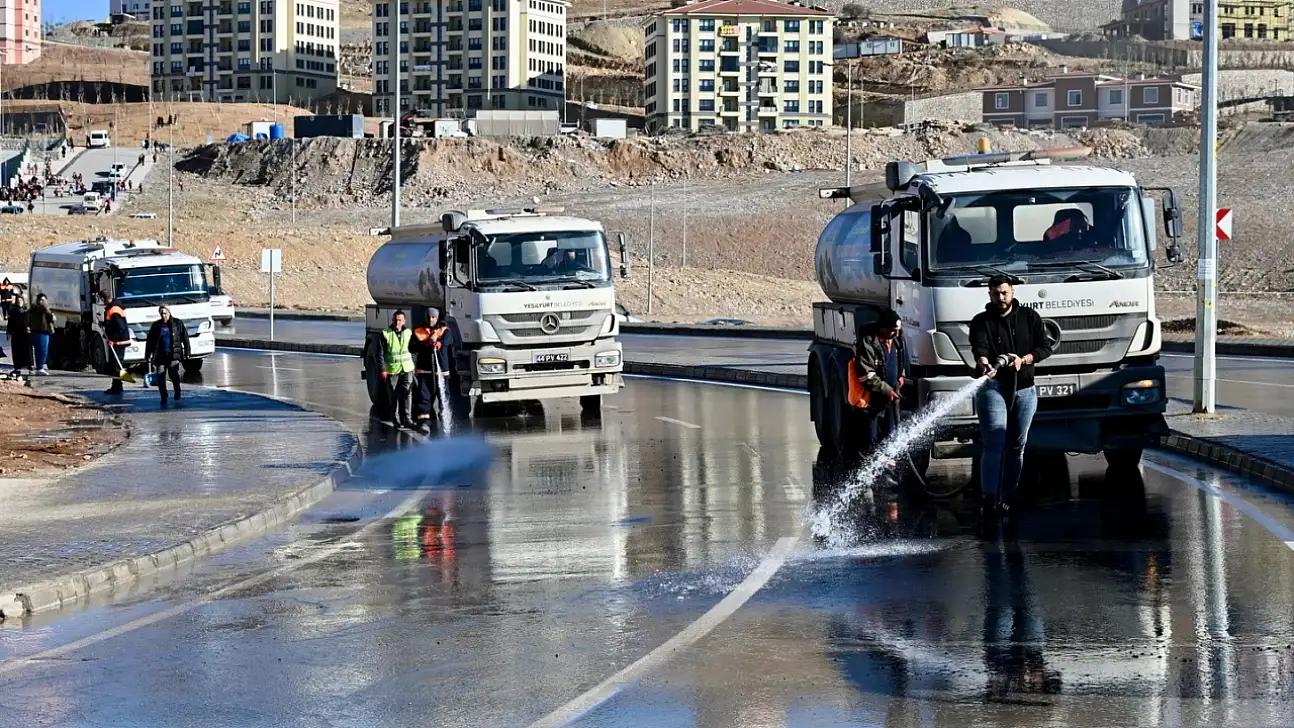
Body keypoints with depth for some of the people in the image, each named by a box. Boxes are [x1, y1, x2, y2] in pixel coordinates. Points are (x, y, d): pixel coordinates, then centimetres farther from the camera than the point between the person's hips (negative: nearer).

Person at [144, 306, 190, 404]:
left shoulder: (178, 323, 4)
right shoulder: (156, 325, 9)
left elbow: (185, 338, 5)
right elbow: (150, 341, 12)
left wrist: (187, 352, 0)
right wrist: (147, 355, 9)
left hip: (173, 355, -3)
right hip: (160, 355, 3)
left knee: (172, 372, -20)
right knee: (160, 377, -3)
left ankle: (177, 390, 8)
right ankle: (163, 398, 10)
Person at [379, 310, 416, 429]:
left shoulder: (408, 333, 6)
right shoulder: (386, 334, -5)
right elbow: (381, 353, -5)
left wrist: (413, 367, 15)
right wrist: (383, 369, -11)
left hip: (407, 369, 2)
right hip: (392, 370, -2)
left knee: (407, 393, -9)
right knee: (394, 396, 5)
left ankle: (406, 418, -12)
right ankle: (396, 419, 15)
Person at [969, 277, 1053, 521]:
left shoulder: (1029, 317, 9)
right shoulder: (982, 322, 0)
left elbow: (1045, 347, 5)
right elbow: (979, 348, -18)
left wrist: (1024, 359, -14)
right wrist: (984, 364, -40)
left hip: (1024, 390, 4)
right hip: (993, 388, -4)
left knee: (1017, 446, 7)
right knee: (994, 443, -15)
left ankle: (1007, 497, 17)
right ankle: (989, 498, -22)